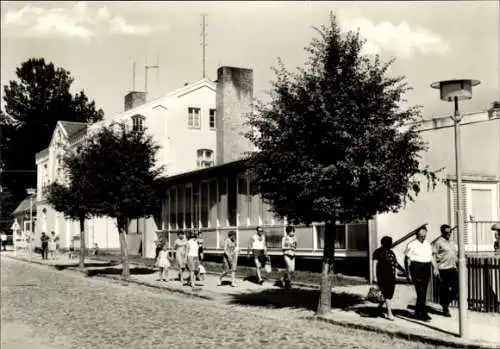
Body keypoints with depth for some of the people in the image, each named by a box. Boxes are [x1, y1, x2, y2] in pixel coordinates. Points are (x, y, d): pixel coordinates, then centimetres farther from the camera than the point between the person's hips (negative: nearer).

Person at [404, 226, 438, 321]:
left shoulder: (428, 244, 14)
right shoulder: (412, 244, -6)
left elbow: (431, 256, 20)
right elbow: (407, 259, -6)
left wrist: (434, 267, 7)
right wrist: (408, 273, -10)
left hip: (426, 269, 7)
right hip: (416, 268, -7)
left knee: (423, 293, 10)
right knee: (421, 293, -10)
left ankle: (417, 313, 22)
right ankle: (424, 314, -8)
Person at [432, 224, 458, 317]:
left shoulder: (451, 243, 15)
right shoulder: (438, 242, -8)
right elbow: (433, 255, -11)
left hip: (453, 268, 7)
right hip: (444, 269, -7)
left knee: (456, 288, 4)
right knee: (444, 289, 1)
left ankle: (446, 303, 24)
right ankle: (445, 309, 13)